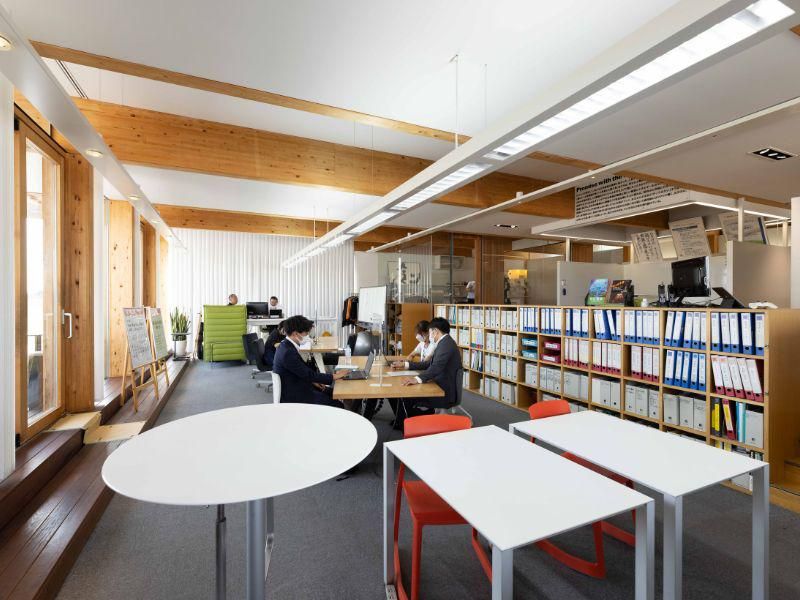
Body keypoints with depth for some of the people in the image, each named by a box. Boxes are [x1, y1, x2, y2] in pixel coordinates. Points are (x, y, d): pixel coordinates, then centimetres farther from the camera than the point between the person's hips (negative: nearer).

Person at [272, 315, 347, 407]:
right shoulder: (288, 352, -27)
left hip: (296, 387, 10)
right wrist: (334, 377, -14)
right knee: (337, 406, -11)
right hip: (293, 397, -10)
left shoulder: (285, 346, 4)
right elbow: (308, 374, -23)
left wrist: (312, 380, 3)